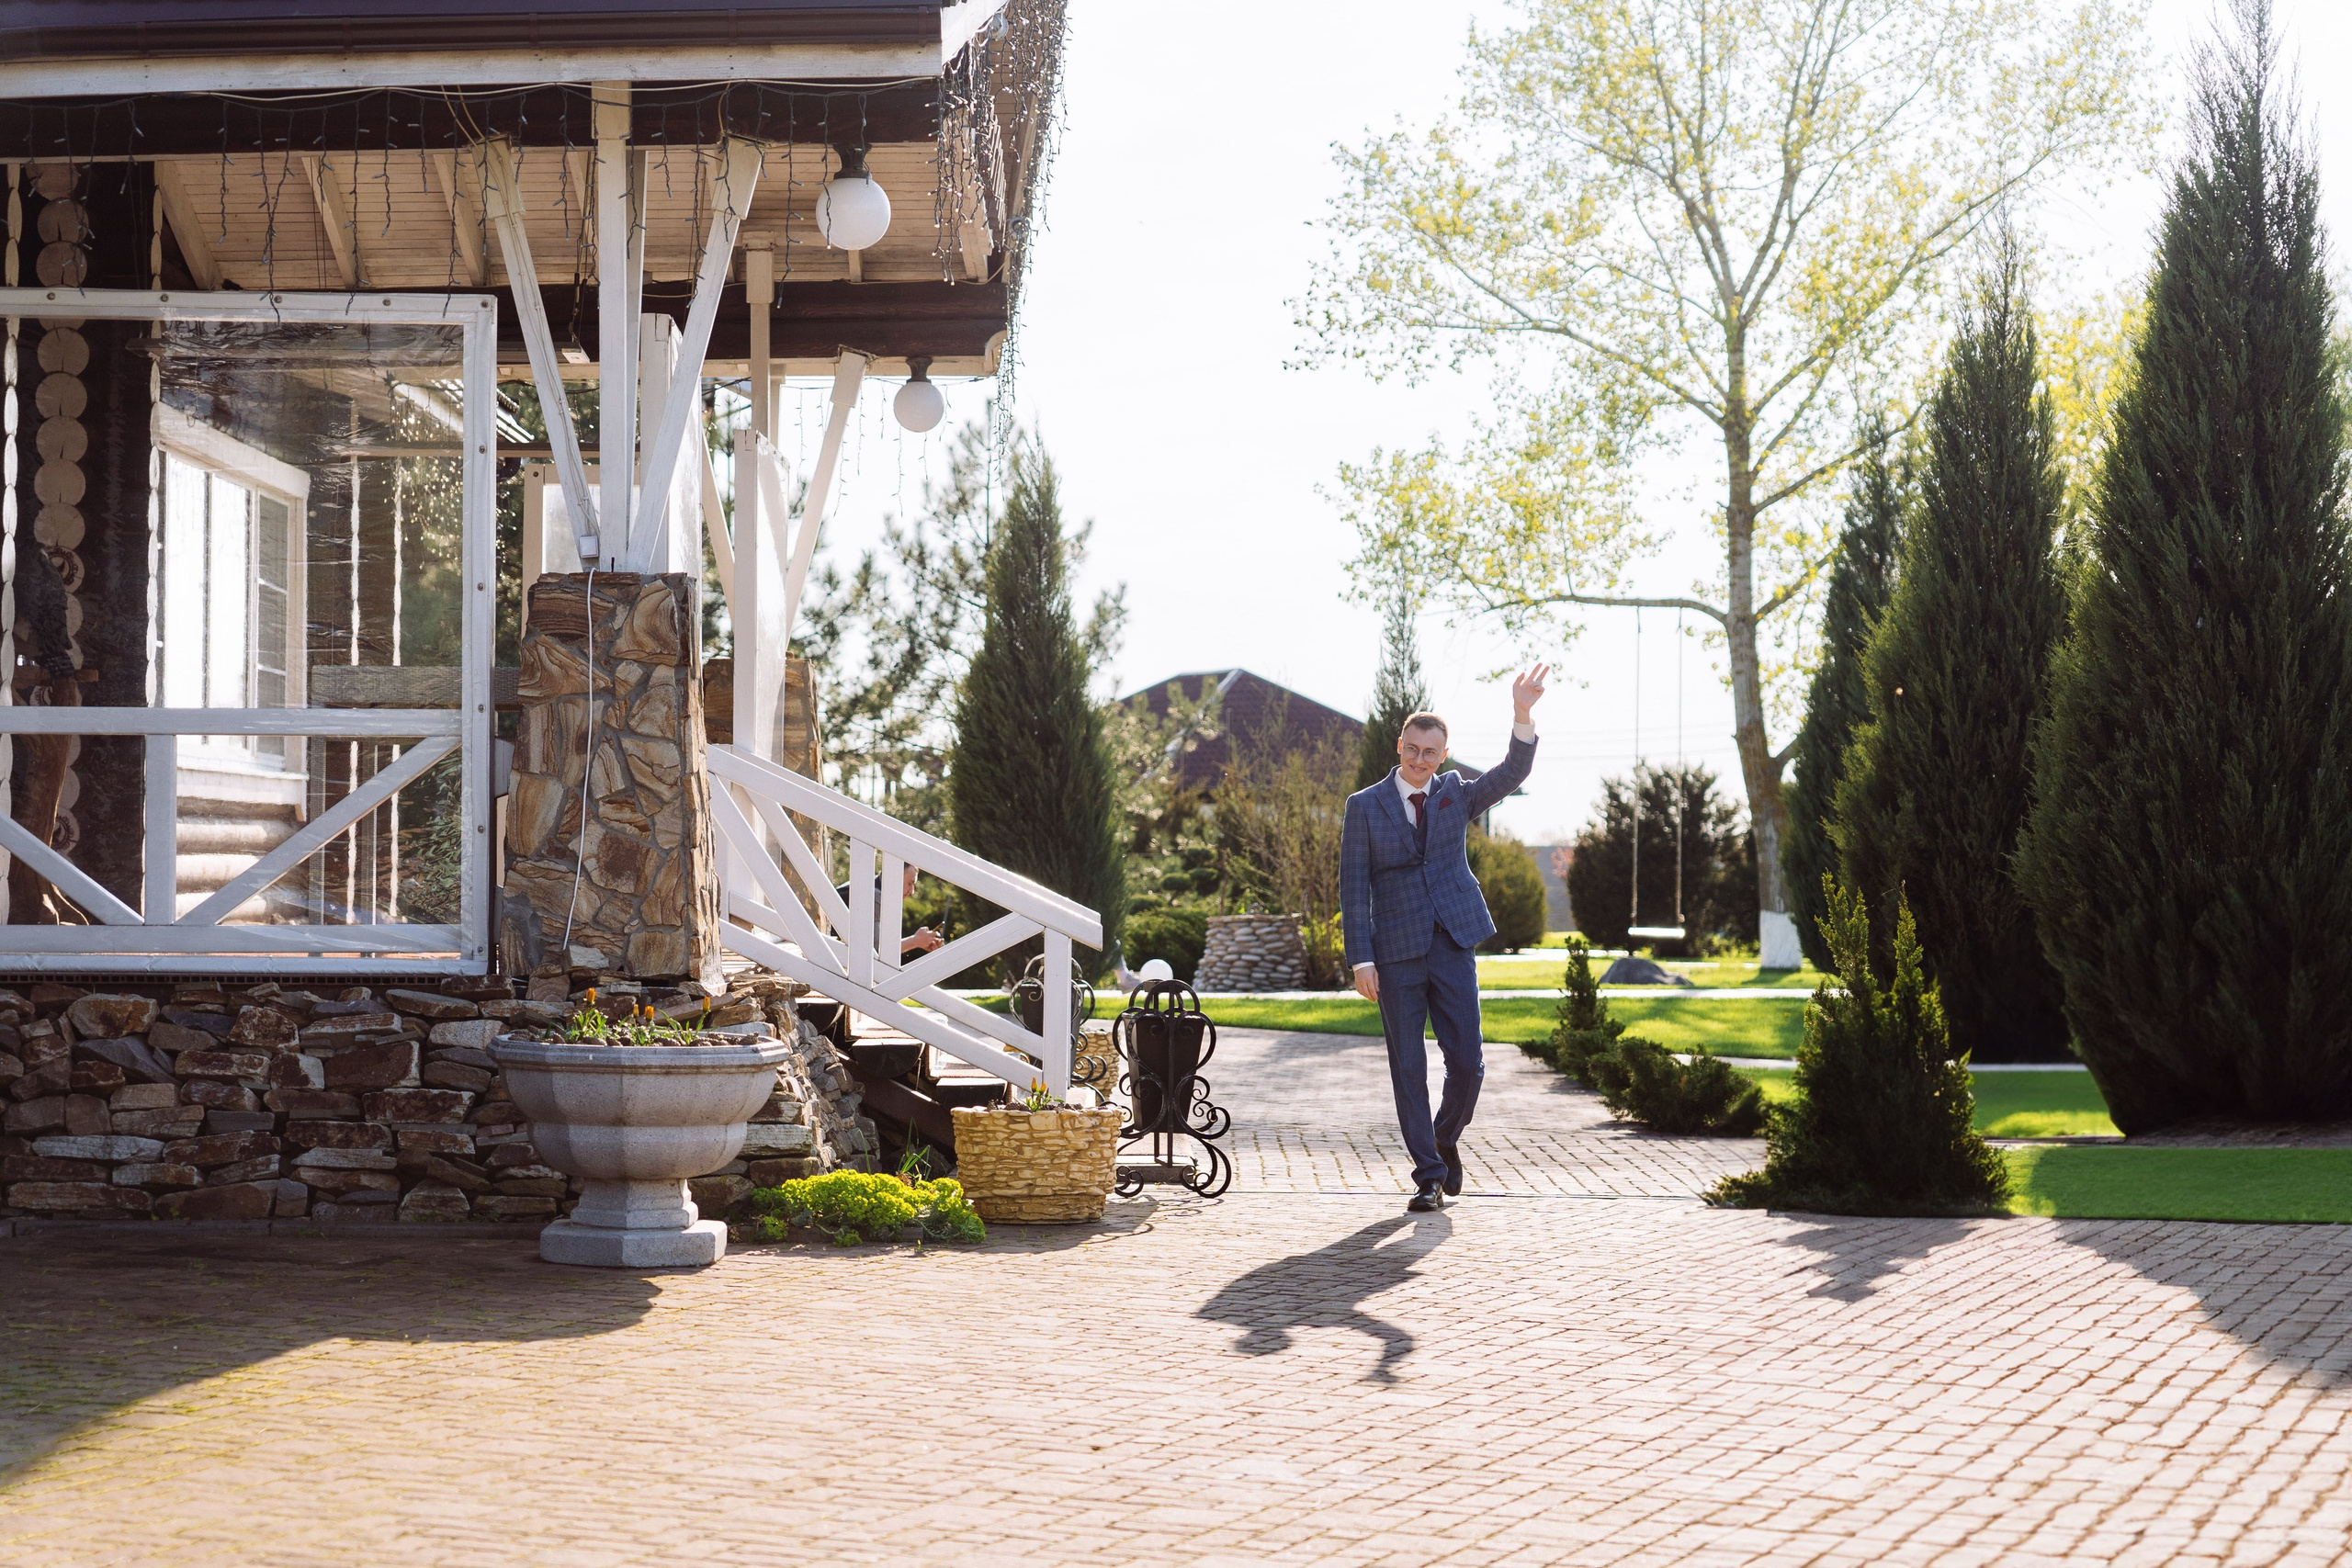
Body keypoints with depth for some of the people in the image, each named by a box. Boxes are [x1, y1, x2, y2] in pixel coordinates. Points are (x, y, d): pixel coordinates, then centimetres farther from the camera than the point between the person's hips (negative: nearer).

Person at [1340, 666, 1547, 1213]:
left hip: (1453, 946, 2)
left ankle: (1446, 1140, 26)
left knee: (1467, 1061, -2)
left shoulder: (1456, 794, 9)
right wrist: (1362, 959, -9)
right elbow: (1353, 886, -1)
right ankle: (1429, 1177, 8)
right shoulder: (1365, 806, 2)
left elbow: (1512, 774, -7)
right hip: (1396, 952, -1)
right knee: (1408, 1067, 0)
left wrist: (1523, 715, -24)